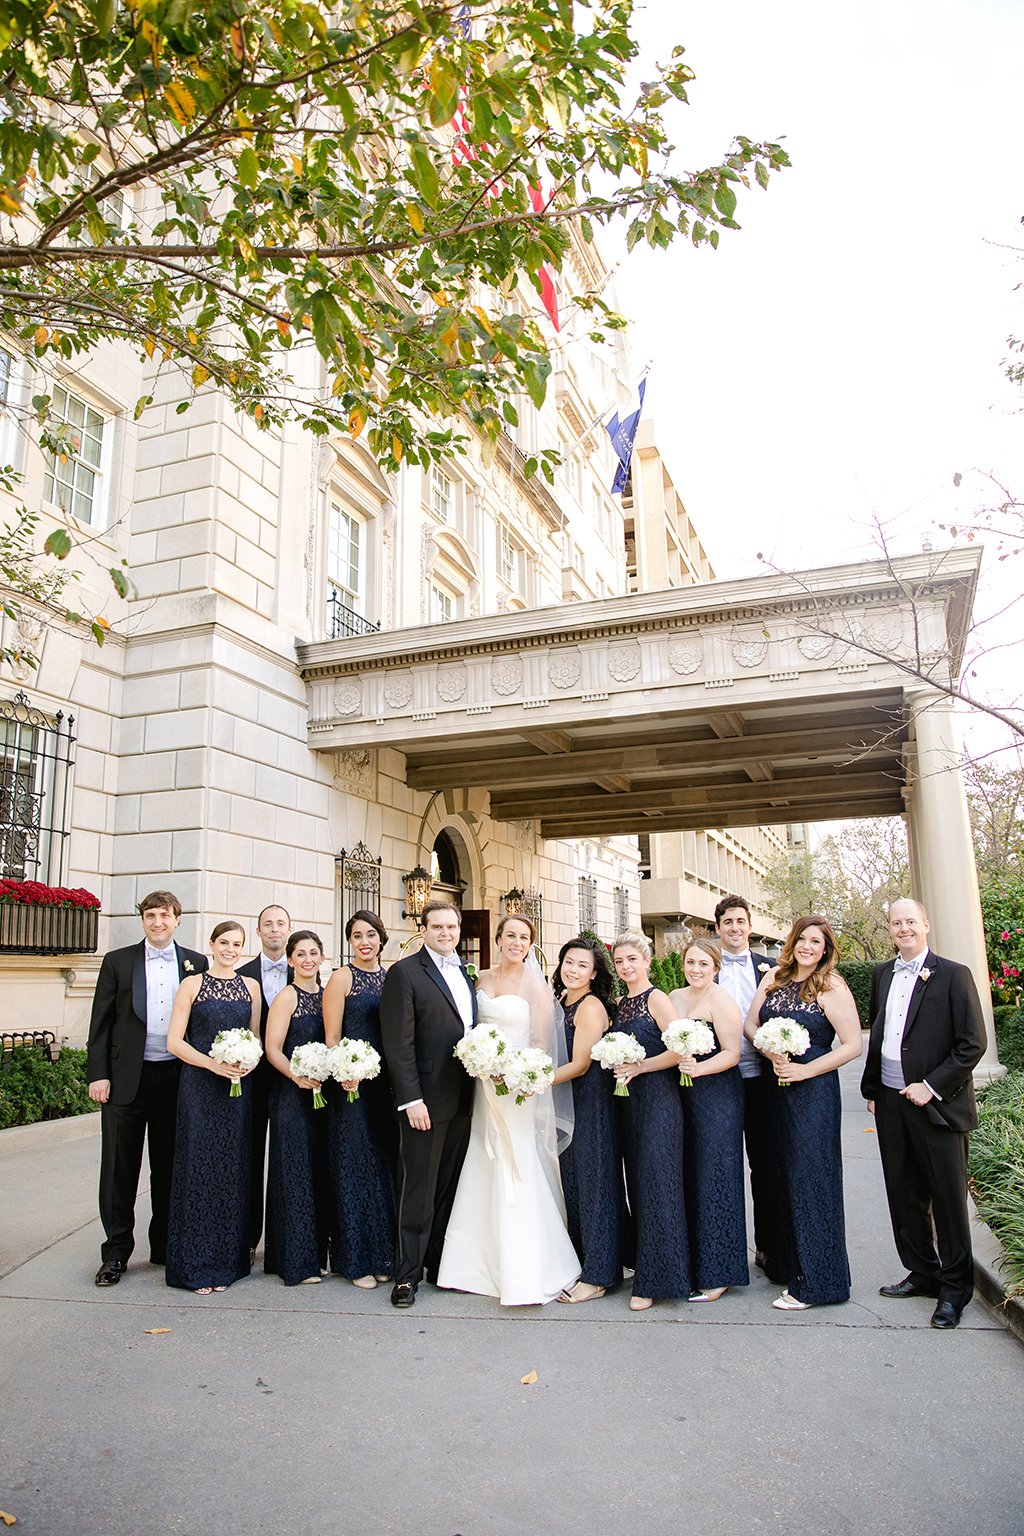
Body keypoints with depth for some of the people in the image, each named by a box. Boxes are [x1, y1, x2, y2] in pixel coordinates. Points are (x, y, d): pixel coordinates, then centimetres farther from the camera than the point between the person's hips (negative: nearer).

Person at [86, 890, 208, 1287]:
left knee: (169, 1166, 11)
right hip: (126, 1077, -1)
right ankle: (116, 1251, 18)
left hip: (176, 1076, 1)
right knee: (120, 1168, 6)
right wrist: (98, 1074, -6)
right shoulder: (117, 961, 3)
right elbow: (101, 1022, 1)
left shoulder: (196, 964, 5)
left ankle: (165, 1247, 24)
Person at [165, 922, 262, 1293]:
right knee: (198, 1167, 0)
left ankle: (227, 1259, 18)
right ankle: (196, 1263, 12)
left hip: (239, 1087, 3)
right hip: (199, 1087, -3)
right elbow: (174, 1041, -4)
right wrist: (213, 1064, -17)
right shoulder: (192, 984, -1)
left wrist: (250, 1061, -8)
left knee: (233, 1169, 6)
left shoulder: (250, 986, 9)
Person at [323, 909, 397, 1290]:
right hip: (352, 1085, -5)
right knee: (354, 1167, 4)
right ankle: (355, 1260, 16)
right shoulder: (342, 977, -6)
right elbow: (332, 1036, -9)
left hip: (386, 1083, 5)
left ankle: (382, 1254, 25)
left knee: (385, 1165, 12)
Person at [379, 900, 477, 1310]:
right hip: (426, 1100, -6)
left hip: (461, 1099, 7)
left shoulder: (465, 973, 13)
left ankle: (441, 1265, 27)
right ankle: (407, 1275, 16)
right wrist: (411, 1099, -18)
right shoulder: (405, 973, -9)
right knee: (418, 1191, 3)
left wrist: (477, 1087, 7)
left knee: (449, 1188, 15)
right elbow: (399, 1043, -14)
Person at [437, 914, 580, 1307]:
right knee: (483, 1175, 12)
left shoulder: (535, 986, -6)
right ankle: (483, 1263, 26)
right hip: (484, 1084, 5)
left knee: (518, 1177, -3)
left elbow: (542, 1045, -7)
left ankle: (523, 1275, 8)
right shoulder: (482, 979, 8)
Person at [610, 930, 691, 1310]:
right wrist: (617, 1068, 4)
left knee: (655, 1183, -3)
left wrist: (637, 1067, -15)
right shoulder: (620, 1004, 12)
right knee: (637, 1182, 12)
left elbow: (679, 1050, -17)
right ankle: (644, 1263, 24)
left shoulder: (656, 999, -9)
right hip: (628, 1099, 7)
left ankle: (655, 1280, 5)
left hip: (658, 1099, -7)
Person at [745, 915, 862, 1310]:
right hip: (775, 1088, 6)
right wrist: (771, 1051, -12)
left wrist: (804, 1070, -15)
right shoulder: (774, 978, 7)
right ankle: (786, 1263, 28)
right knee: (782, 1175, 13)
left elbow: (852, 1046, -11)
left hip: (813, 1091, -5)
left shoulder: (832, 988, -8)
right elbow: (750, 1024, 7)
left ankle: (815, 1282, 10)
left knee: (809, 1178, -1)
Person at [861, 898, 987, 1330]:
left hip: (937, 1103, -5)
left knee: (948, 1196, 5)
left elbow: (973, 1043, -10)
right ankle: (922, 1273, 29)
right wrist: (872, 1088, 12)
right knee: (904, 1193, 13)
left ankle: (954, 1287, 20)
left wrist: (932, 1086, -14)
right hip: (890, 1101, 6)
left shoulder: (953, 975, -8)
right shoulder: (882, 975, 10)